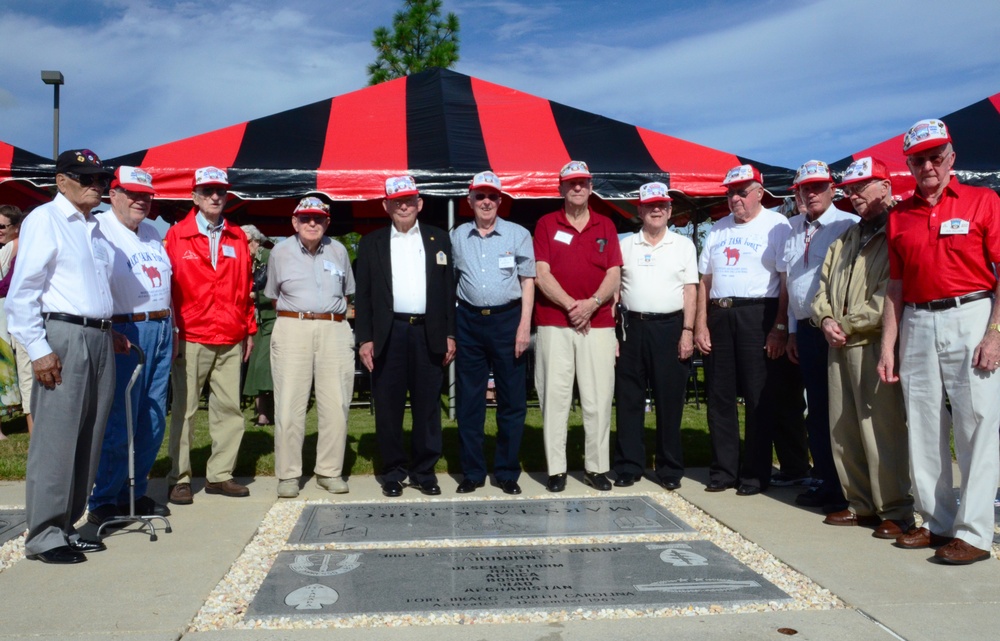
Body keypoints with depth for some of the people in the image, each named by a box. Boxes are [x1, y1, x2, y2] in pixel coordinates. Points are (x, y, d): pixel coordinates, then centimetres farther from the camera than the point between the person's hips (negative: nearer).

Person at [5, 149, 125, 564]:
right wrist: (38, 349, -16)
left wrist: (109, 332, 14)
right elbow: (22, 291, -10)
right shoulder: (44, 220, -3)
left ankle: (66, 525, 19)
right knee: (56, 439, -6)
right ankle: (44, 536, 3)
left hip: (99, 339, 8)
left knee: (88, 438, 9)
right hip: (63, 337, -8)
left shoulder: (95, 229, 20)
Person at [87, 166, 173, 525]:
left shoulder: (152, 232, 18)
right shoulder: (98, 229, -5)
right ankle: (105, 502, 9)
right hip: (125, 332, -7)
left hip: (160, 331, 8)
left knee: (153, 422, 10)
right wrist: (109, 333, -19)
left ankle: (135, 493, 22)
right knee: (119, 423, -4)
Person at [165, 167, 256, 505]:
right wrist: (171, 331, -5)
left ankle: (219, 474, 15)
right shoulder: (177, 235, 3)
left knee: (229, 407, 4)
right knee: (184, 409, 2)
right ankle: (180, 478, 12)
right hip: (191, 338, -3)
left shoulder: (238, 237, 12)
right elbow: (169, 285, 0)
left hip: (231, 339, 3)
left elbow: (245, 286, 13)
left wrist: (249, 329, 11)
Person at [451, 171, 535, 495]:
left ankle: (507, 472, 15)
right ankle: (472, 472, 17)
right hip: (469, 321, 2)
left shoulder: (518, 234, 3)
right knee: (468, 400, 6)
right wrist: (448, 328, 4)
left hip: (507, 319, -2)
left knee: (512, 399, 2)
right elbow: (449, 280, 12)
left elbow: (528, 280, 2)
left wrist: (524, 324, -7)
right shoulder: (457, 236, 9)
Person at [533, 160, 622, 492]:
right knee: (555, 396, -1)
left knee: (598, 398, 1)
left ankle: (597, 467, 11)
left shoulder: (606, 225, 12)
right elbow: (542, 275, -2)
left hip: (598, 323, 2)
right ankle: (556, 468, 7)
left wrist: (592, 303, -12)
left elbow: (614, 275, 5)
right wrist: (571, 305, -13)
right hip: (554, 323, -1)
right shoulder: (546, 224, 7)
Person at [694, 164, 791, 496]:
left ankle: (755, 474, 9)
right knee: (719, 396, 8)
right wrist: (700, 325, 8)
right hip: (718, 316, 6)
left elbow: (787, 279, -8)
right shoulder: (719, 229, 17)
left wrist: (779, 327, -14)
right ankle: (723, 470, 17)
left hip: (757, 315, -6)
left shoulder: (776, 225, -1)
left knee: (759, 398, -1)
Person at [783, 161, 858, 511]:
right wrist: (793, 330, 15)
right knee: (817, 410, 13)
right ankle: (826, 481, 24)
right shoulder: (792, 228, 12)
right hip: (806, 330, 7)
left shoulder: (849, 225, -9)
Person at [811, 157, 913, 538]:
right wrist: (826, 319, 2)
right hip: (839, 347, 8)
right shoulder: (846, 239, 22)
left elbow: (889, 297, -16)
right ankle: (860, 504, 21)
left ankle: (896, 511, 4)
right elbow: (823, 286, 21)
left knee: (882, 431, -7)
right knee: (843, 431, 10)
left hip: (875, 345, -8)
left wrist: (847, 325, -11)